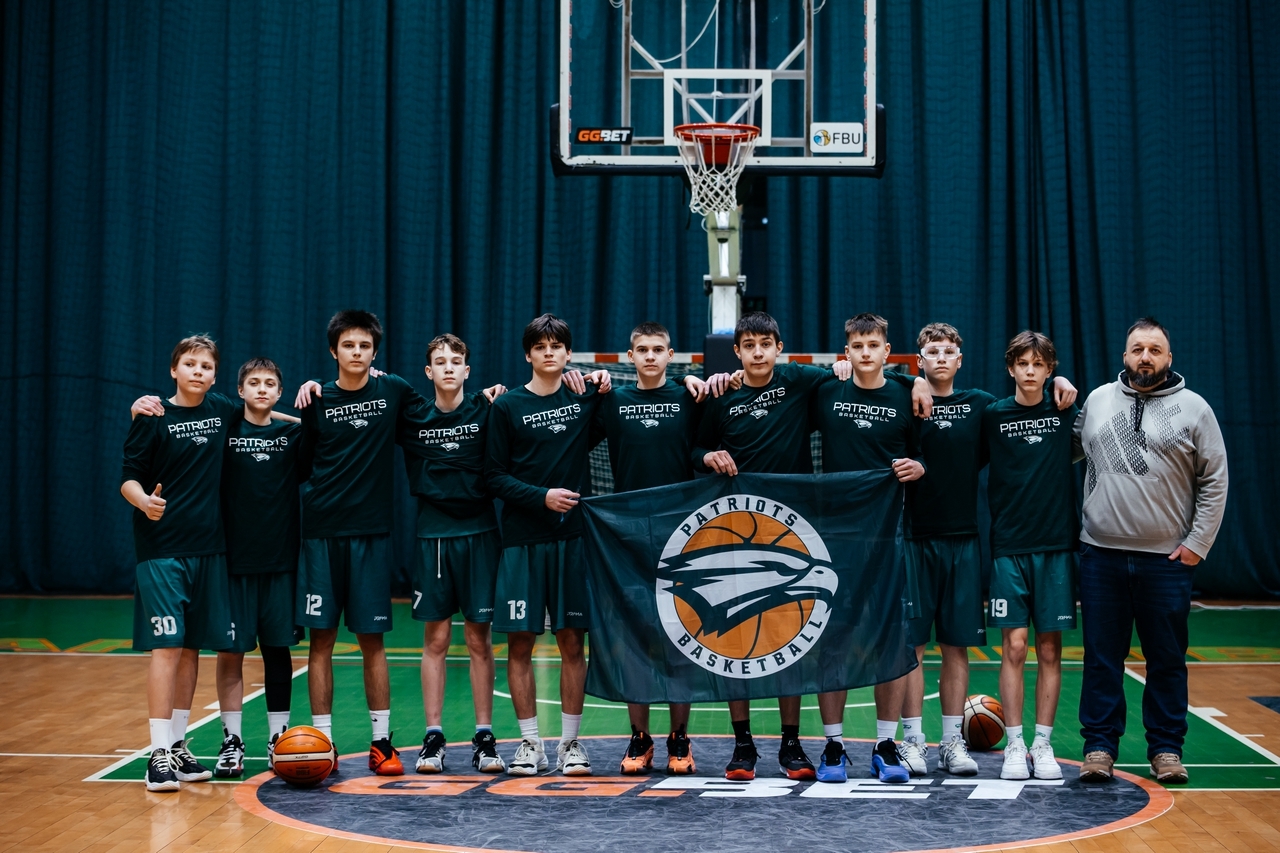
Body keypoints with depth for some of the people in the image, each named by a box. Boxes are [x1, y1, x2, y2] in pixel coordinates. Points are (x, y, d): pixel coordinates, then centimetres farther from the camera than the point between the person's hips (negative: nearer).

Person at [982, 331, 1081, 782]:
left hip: (1056, 545, 1)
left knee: (1050, 649, 4)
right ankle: (1014, 747, 5)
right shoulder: (993, 415, 2)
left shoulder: (1067, 412, 4)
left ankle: (1043, 745, 12)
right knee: (1014, 645, -3)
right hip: (1009, 546, -1)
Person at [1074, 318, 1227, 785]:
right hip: (1101, 554, 2)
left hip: (1168, 558, -2)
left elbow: (1214, 482, 0)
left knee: (1167, 660, 7)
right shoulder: (1098, 400, 7)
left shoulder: (1193, 408, 0)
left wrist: (1198, 542, -5)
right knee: (1102, 656, 6)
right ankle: (1100, 745, 14)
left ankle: (1166, 749, 17)